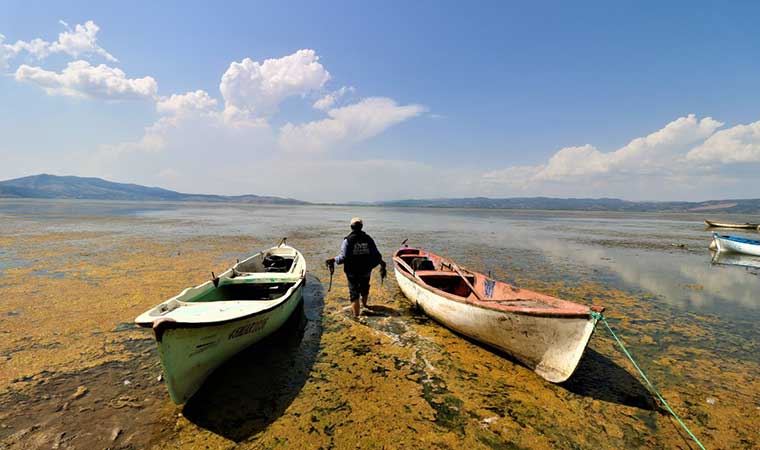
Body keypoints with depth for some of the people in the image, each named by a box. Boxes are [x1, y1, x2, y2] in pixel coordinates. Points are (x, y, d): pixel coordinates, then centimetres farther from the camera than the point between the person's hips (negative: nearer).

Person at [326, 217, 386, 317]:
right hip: (366, 271, 3)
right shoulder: (368, 239, -5)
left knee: (354, 294, 8)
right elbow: (376, 255, -5)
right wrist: (382, 263, 14)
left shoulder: (347, 240, -13)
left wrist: (333, 260, -1)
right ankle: (364, 305, 53)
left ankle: (356, 315, 11)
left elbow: (343, 257, -19)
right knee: (365, 290, 28)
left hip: (352, 272, -3)